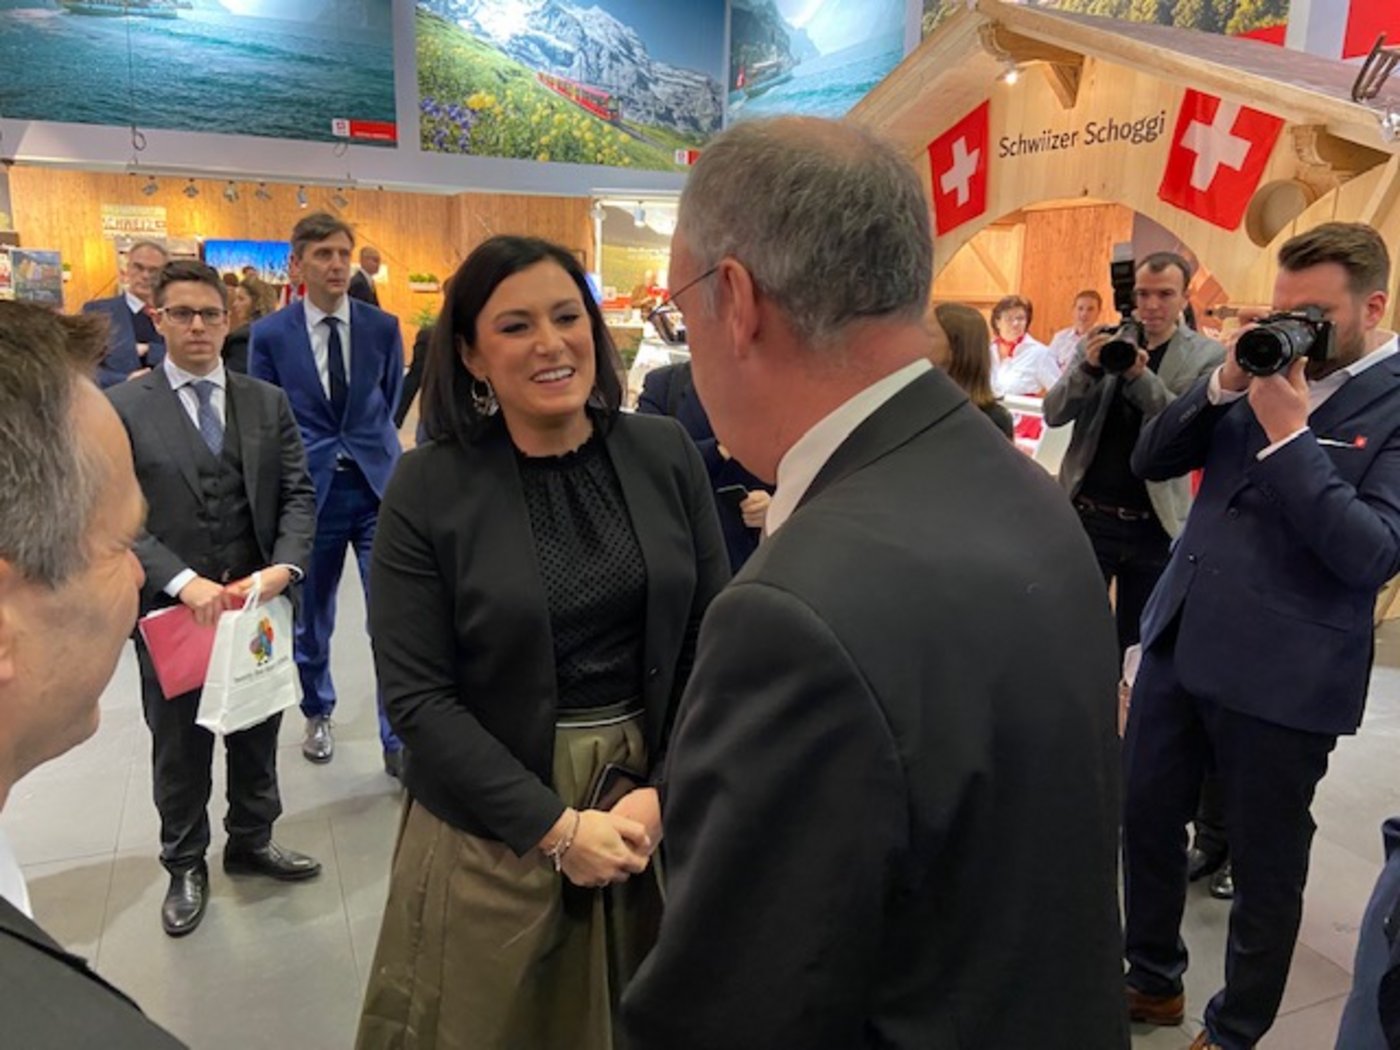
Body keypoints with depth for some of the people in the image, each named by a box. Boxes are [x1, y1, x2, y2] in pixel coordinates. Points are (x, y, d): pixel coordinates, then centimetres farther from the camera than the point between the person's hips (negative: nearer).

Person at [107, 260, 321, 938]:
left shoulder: (267, 402, 5)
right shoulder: (122, 408, -5)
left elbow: (298, 496, 1)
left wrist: (284, 566, -16)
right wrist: (183, 583, -22)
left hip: (259, 602, 3)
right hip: (170, 610, -2)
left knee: (257, 736, 18)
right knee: (180, 749, 15)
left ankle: (252, 842, 40)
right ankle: (185, 865, 35)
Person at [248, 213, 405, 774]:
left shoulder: (383, 326, 1)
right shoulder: (270, 334, -1)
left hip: (379, 486, 0)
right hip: (309, 491, 0)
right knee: (310, 618, 15)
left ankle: (398, 740, 10)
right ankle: (317, 715, 39)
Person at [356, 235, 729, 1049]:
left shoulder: (666, 453, -4)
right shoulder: (429, 487, -10)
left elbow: (711, 642, -1)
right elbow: (416, 696, -11)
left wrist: (662, 793, -10)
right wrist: (556, 825, -15)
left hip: (656, 806, 2)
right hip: (494, 828, -2)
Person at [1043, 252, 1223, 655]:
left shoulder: (1207, 356, -1)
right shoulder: (1101, 343, 4)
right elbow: (1053, 414, -3)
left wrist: (1142, 375, -23)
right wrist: (1088, 367, -20)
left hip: (1156, 524, 0)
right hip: (1088, 514, 0)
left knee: (1136, 644, 14)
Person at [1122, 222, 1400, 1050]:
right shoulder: (1270, 370, 8)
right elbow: (1151, 461, 6)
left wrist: (1288, 433, -22)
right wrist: (1223, 384, -8)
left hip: (1282, 675, -6)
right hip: (1179, 643, 6)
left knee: (1265, 866, 12)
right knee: (1146, 821, 18)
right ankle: (1155, 983, 40)